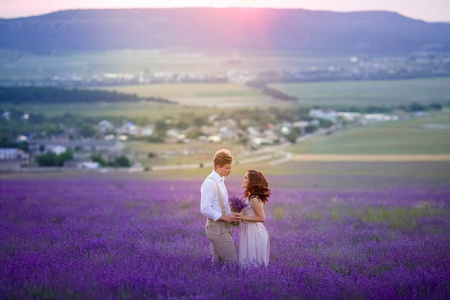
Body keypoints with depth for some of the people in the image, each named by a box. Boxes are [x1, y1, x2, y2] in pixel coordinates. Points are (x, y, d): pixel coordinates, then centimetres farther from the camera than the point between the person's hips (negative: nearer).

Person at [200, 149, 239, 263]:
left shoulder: (220, 181, 13)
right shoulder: (210, 183, -19)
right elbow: (205, 209, -24)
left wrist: (230, 209, 11)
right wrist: (225, 217, -21)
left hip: (222, 227, 10)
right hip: (217, 227, -10)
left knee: (217, 261, 15)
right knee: (232, 262, -10)